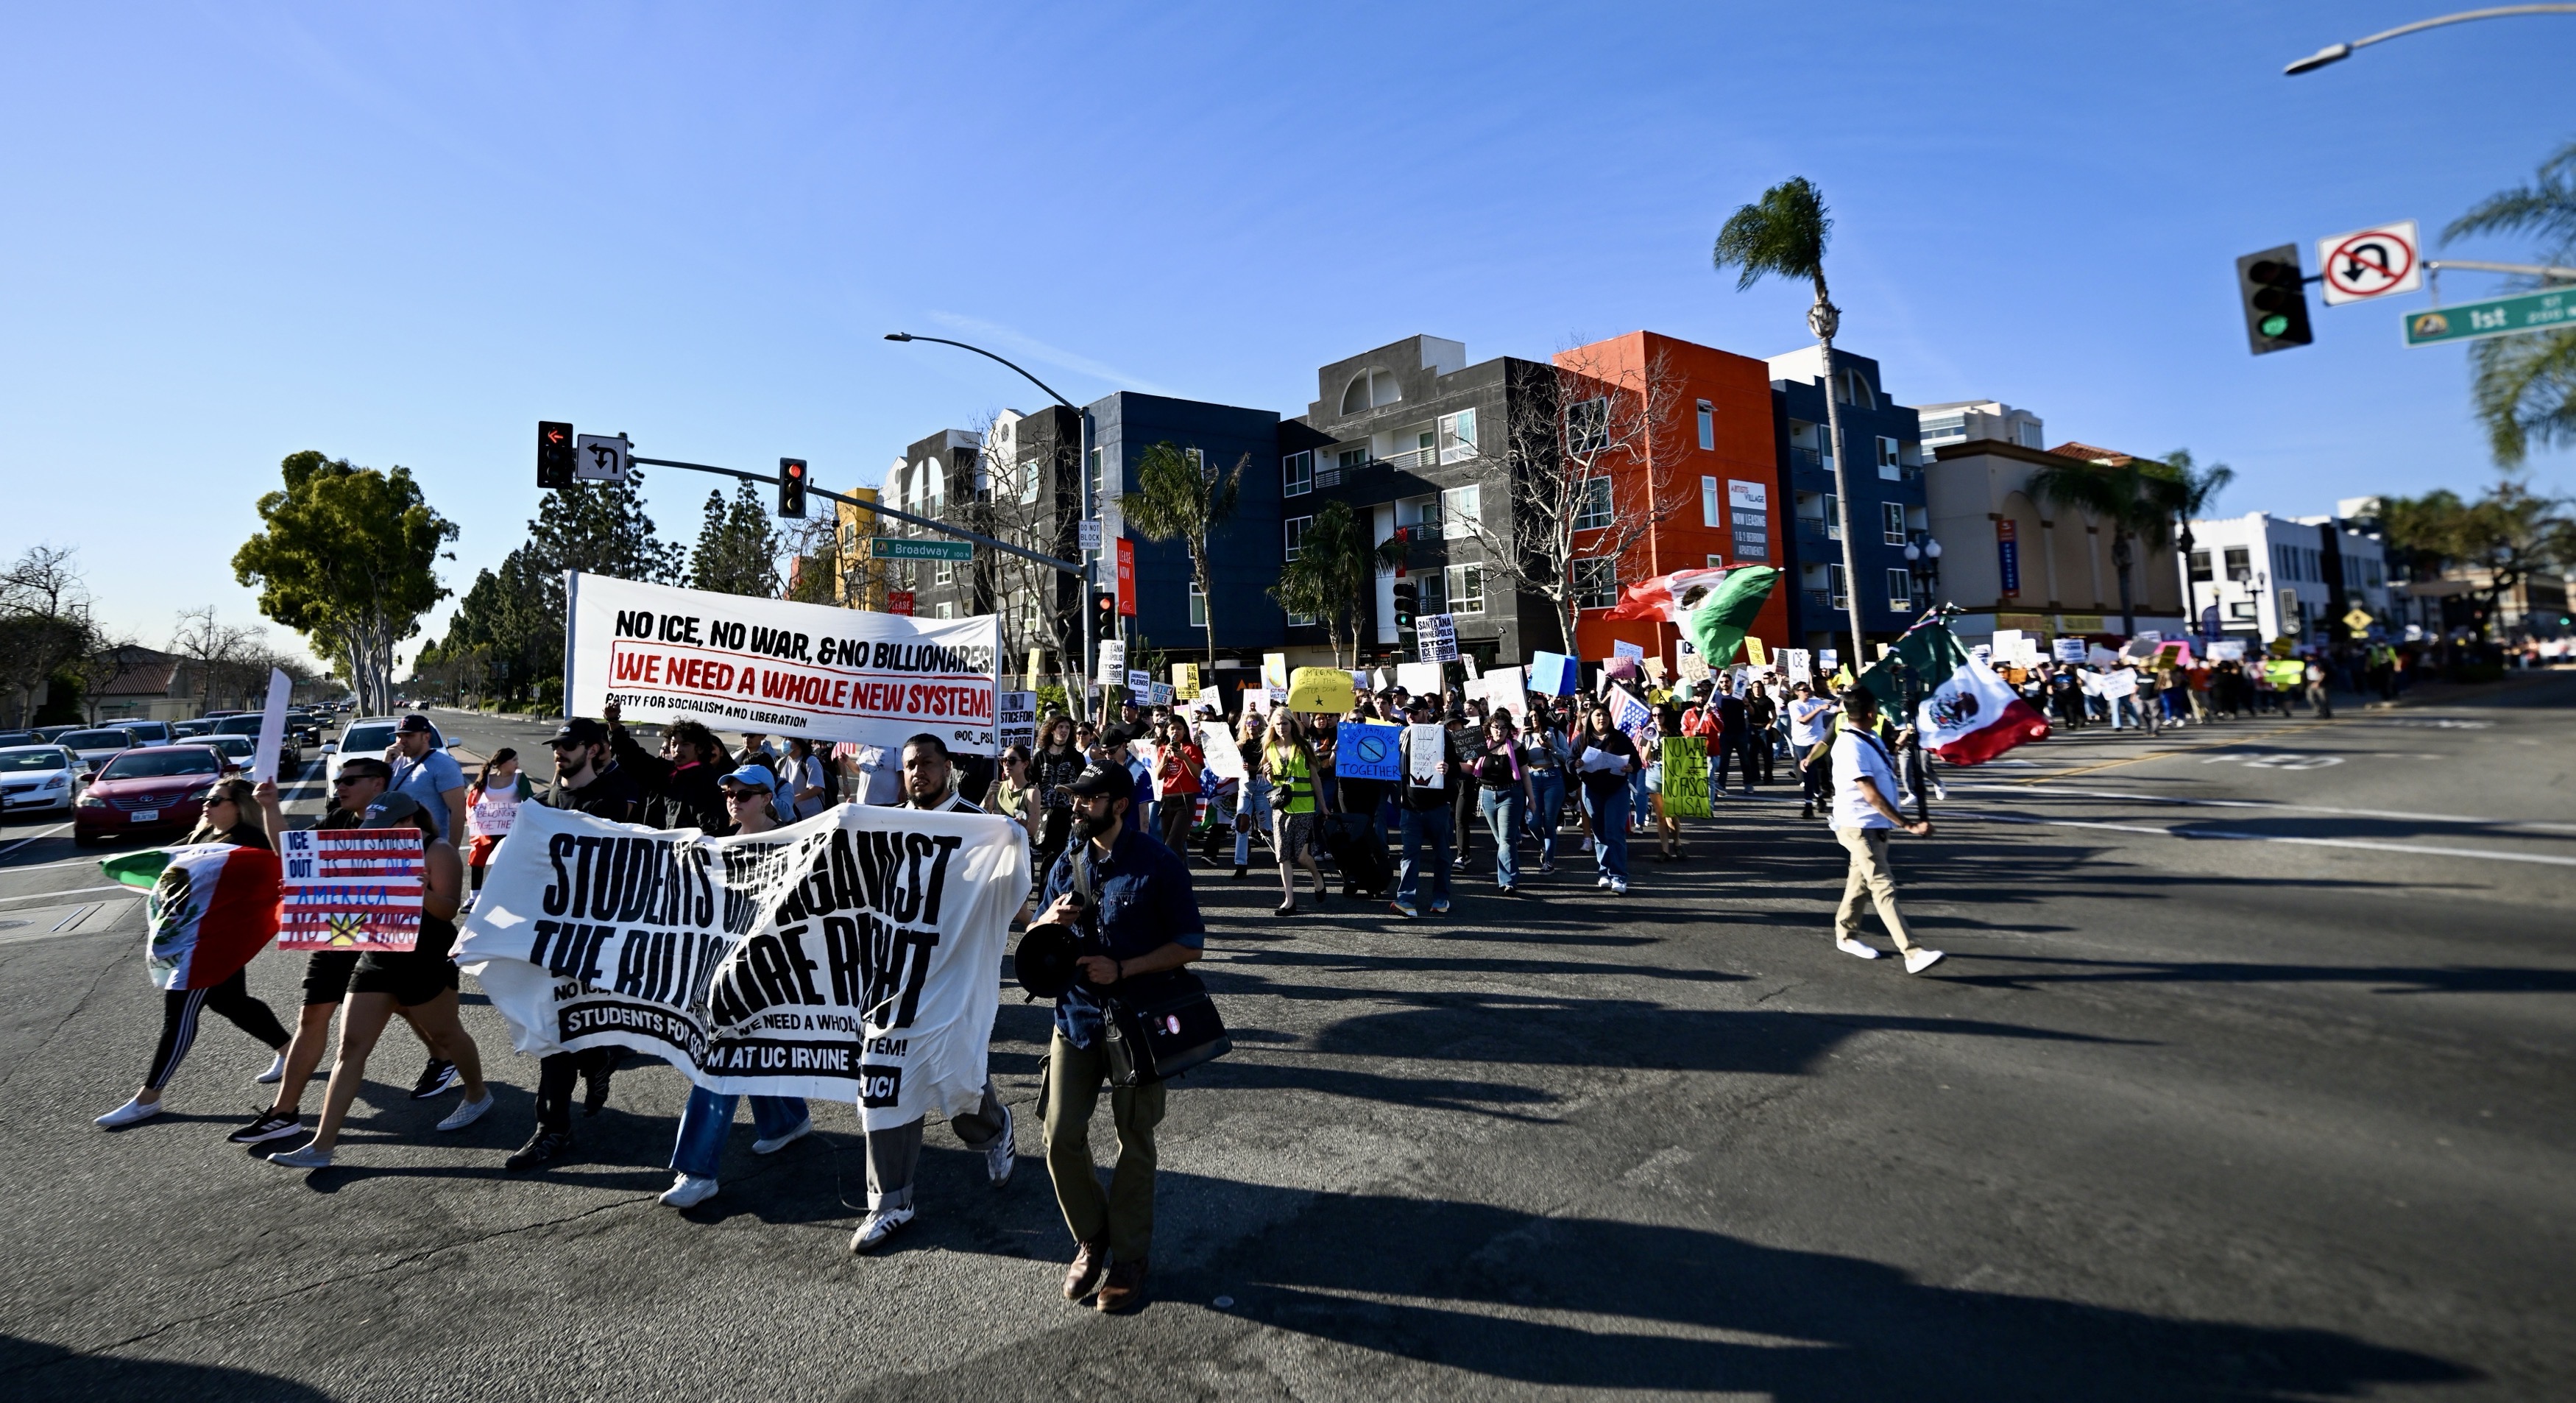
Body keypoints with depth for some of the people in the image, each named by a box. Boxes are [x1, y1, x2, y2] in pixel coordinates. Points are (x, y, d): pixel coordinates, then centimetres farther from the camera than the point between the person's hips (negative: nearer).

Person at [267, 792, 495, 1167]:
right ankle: (322, 1144, 4)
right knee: (350, 1047, 2)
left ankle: (478, 1095, 33)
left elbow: (449, 909, -19)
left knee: (445, 1034, 10)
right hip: (376, 959, 7)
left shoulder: (438, 852, -12)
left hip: (426, 962, -7)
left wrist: (422, 892, -37)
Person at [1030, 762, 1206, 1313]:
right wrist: (1049, 920, -12)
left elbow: (1189, 944, -11)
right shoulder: (1067, 864, 5)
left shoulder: (1158, 865, -11)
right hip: (1075, 1016, 4)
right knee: (1062, 1138, 4)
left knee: (1135, 1144, 8)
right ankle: (1091, 1240, 27)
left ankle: (1127, 1258, 25)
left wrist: (1122, 969, -20)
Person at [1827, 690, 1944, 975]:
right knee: (1884, 887, -12)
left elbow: (1889, 769, 25)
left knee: (1861, 881, 17)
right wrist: (1909, 825, -25)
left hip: (1875, 825, 9)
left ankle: (1846, 936, 29)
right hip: (1859, 826, -9)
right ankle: (1913, 954, -16)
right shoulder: (1851, 746, -22)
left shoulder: (1871, 737, 6)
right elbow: (1872, 796, -25)